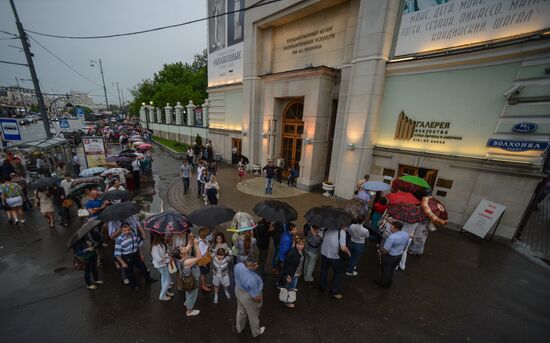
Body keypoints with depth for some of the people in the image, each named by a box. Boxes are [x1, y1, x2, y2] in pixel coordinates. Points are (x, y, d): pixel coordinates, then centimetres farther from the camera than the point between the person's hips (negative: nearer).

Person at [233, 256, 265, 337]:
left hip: (238, 290, 6)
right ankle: (256, 332, 54)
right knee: (253, 315, 25)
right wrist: (259, 300, -6)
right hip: (248, 297, -6)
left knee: (241, 311, 34)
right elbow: (255, 297, -27)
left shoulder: (238, 265, -25)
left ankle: (239, 328, 61)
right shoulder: (252, 279, -43)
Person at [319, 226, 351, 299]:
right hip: (334, 256, -4)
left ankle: (322, 287, 45)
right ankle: (335, 292, 33)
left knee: (324, 270, 28)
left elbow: (322, 238, 4)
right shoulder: (342, 232, -22)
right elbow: (343, 248, -26)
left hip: (323, 253, 4)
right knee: (338, 272, 23)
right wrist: (348, 252, -7)